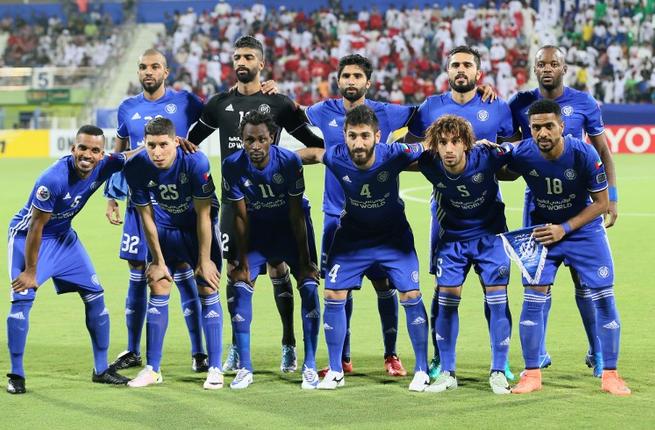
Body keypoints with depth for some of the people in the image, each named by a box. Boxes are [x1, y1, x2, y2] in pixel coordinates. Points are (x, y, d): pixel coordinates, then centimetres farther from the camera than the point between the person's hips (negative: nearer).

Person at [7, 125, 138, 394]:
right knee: (22, 299, -17)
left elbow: (132, 156, 2)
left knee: (95, 295, 4)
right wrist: (30, 271, -18)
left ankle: (101, 369, 15)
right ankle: (16, 375, -5)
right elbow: (36, 227, -25)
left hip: (63, 236, 7)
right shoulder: (53, 180, -35)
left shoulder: (103, 167, -18)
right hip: (27, 235, -7)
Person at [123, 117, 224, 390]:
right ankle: (152, 369, 8)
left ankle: (215, 369, -2)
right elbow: (146, 217, -9)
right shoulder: (136, 169, -22)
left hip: (199, 228, -3)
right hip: (165, 229, 3)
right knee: (158, 290, -1)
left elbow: (203, 215, -21)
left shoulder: (195, 162, -30)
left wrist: (204, 260, -16)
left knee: (207, 291, -8)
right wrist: (158, 260, -5)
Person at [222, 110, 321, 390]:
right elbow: (241, 216, -13)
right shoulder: (233, 166, -21)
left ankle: (310, 366, -7)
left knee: (309, 286, -14)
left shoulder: (289, 162, -24)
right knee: (241, 287, -12)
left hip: (291, 229, -1)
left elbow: (297, 215, -17)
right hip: (257, 230, 1)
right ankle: (245, 368, -4)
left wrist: (304, 260, -16)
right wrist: (243, 264, -12)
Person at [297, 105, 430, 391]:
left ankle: (422, 370, 7)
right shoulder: (337, 158, -24)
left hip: (393, 236, -1)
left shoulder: (393, 155, -28)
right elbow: (311, 153, -1)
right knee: (333, 295, -3)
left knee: (410, 295, -8)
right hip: (352, 236, 2)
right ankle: (335, 371, 13)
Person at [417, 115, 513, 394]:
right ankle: (447, 372, 8)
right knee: (447, 298, -4)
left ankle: (498, 372, 4)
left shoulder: (486, 158, -26)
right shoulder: (430, 165, -20)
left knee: (497, 298, -6)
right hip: (452, 238, 2)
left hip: (489, 235, -1)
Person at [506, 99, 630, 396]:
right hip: (542, 230, 1)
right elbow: (503, 172, 5)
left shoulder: (584, 154, -24)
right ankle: (532, 374, 4)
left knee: (604, 299, -4)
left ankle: (610, 375, 7)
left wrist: (564, 228, -19)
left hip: (584, 228, -1)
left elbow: (601, 202, -13)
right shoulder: (522, 154, -19)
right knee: (533, 298, -8)